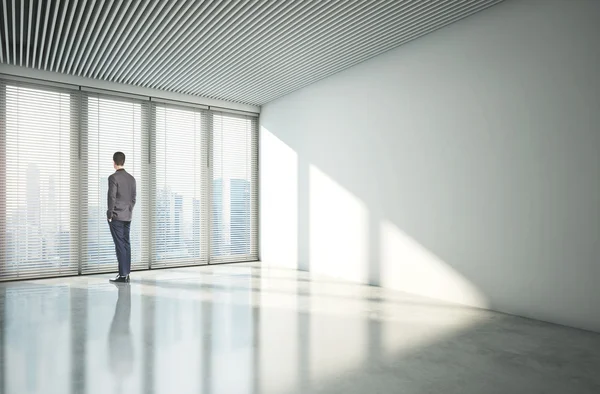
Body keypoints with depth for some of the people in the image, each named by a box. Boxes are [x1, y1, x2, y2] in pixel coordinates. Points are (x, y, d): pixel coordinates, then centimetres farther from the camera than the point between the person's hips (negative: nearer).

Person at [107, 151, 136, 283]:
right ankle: (126, 274, 11)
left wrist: (110, 214, -6)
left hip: (116, 216, -6)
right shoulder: (131, 178, 9)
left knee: (120, 245, -5)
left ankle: (122, 274, -4)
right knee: (126, 244, 8)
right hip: (127, 216, 6)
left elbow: (112, 197, -13)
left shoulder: (113, 177, -10)